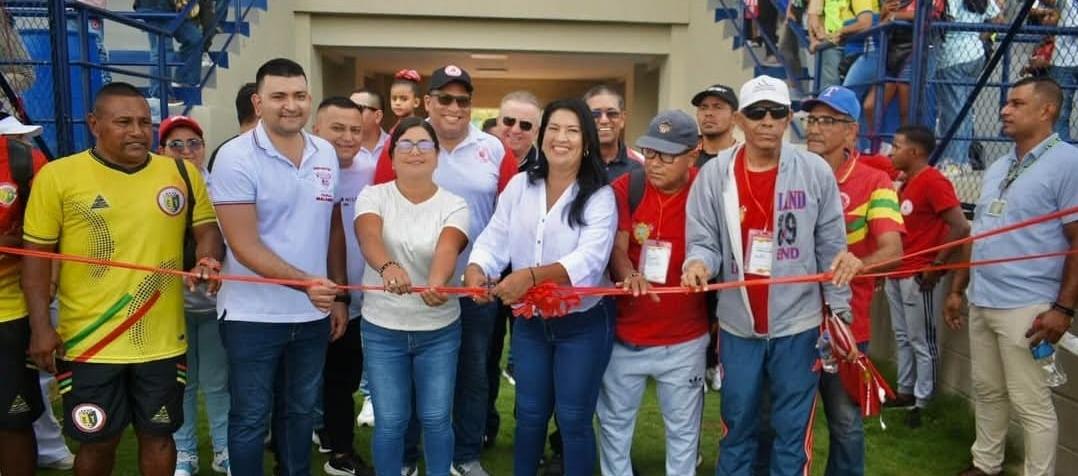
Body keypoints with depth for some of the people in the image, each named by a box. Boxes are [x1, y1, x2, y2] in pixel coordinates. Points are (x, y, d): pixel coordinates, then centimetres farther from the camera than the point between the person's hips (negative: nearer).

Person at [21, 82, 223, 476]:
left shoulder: (182, 173, 2)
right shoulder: (57, 176, -5)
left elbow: (207, 230, 10)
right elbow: (36, 254, -1)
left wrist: (207, 260, -13)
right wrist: (40, 326, -7)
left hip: (162, 340, 2)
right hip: (88, 342, -2)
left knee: (158, 435, 15)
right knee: (97, 442, 12)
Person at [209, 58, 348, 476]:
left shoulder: (326, 154, 3)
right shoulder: (235, 157, -13)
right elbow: (244, 246, -17)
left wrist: (339, 295, 8)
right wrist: (305, 282, -27)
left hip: (312, 314, 5)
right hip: (253, 315, -4)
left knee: (301, 410, 20)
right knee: (251, 418, 10)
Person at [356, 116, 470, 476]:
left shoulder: (453, 205, -4)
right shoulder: (373, 196, -4)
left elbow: (447, 249, -24)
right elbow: (369, 237, -25)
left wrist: (435, 283, -47)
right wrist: (388, 267, -48)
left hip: (439, 330, 0)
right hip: (382, 328, 0)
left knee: (436, 419, 9)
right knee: (390, 421, 7)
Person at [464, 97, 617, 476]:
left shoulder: (600, 196, -11)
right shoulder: (519, 185, 2)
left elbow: (590, 259, -26)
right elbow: (494, 239, -3)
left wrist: (531, 276, -40)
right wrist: (476, 269, -26)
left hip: (583, 323, -4)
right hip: (529, 321, 4)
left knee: (574, 419, 9)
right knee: (530, 414, 18)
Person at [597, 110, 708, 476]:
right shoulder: (625, 188, -7)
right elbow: (616, 248, -13)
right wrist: (630, 276, -32)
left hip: (684, 339, -1)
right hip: (624, 333, 1)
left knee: (683, 428, 15)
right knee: (614, 421, 16)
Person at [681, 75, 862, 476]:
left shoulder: (816, 172, -4)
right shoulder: (714, 175, -3)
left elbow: (832, 247, 1)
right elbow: (703, 240, -3)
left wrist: (839, 309, 0)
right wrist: (698, 262, -25)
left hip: (798, 324, -1)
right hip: (737, 325, 1)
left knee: (792, 431, 12)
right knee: (737, 427, 16)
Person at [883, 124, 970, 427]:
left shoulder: (933, 181, -16)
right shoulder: (907, 182, 13)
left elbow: (961, 227, -22)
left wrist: (937, 265, -18)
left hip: (919, 277, -9)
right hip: (897, 274, 9)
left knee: (922, 343, 1)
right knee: (902, 337, 17)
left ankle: (922, 403, 10)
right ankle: (905, 393, 28)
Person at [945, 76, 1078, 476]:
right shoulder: (997, 168, 14)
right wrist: (958, 290, 17)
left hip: (1026, 308, -8)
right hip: (981, 303, 8)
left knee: (1031, 403, 1)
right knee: (987, 391, 17)